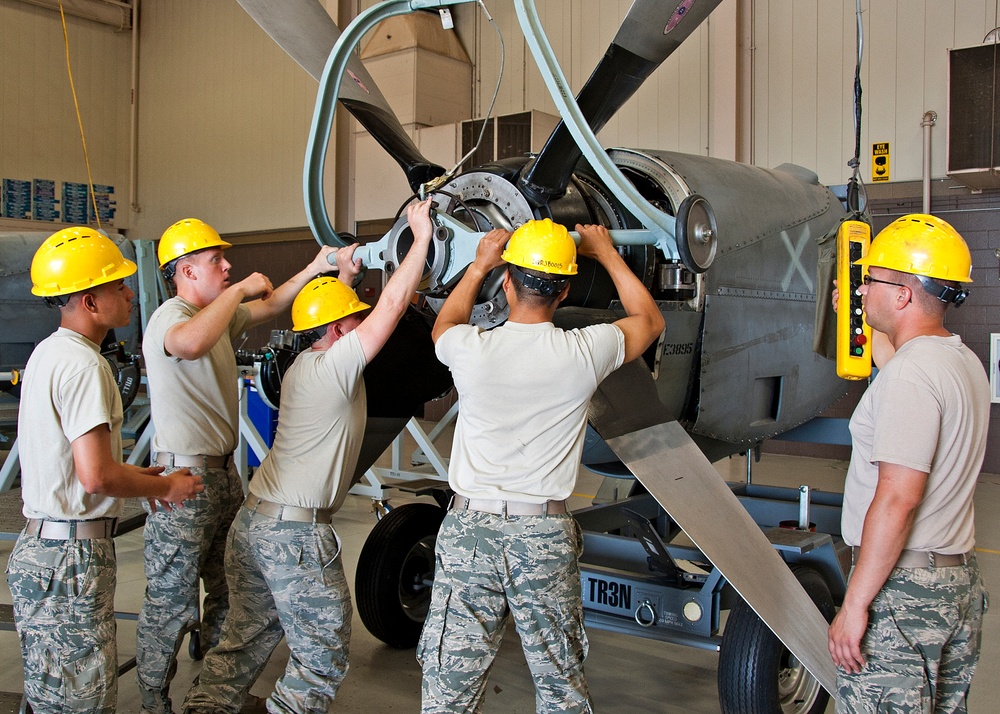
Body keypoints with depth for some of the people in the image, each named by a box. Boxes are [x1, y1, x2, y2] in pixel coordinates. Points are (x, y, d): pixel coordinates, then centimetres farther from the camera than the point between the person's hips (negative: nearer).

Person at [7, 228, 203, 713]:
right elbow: (96, 475, -25)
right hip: (71, 560, -10)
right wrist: (165, 487, -9)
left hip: (39, 546, 10)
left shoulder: (48, 352, 14)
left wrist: (138, 476, 16)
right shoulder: (83, 365, -19)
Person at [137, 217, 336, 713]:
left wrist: (315, 268, 14)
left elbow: (270, 306, 26)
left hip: (223, 475, 10)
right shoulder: (169, 317, -17)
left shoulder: (219, 314, 13)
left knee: (229, 593, 22)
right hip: (184, 476, -10)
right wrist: (239, 290, -29)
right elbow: (190, 342, -41)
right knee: (171, 605, 0)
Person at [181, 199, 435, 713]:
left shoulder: (302, 365, 10)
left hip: (253, 520, 9)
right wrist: (421, 236, -9)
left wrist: (344, 277, 32)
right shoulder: (335, 367, -14)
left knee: (245, 638, 19)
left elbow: (328, 310, 33)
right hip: (296, 534, -9)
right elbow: (391, 305, -15)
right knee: (323, 657, 4)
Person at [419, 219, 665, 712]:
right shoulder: (585, 352, -7)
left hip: (469, 527, 0)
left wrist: (479, 265, 28)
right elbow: (649, 320, 15)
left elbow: (444, 325, 21)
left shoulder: (471, 349, -7)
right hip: (544, 534, 0)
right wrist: (606, 253, 23)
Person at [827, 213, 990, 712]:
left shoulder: (910, 376, -20)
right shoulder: (964, 361, 10)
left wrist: (854, 604, -21)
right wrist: (861, 319, 40)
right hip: (961, 581, 10)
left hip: (902, 588, -10)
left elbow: (897, 499, -25)